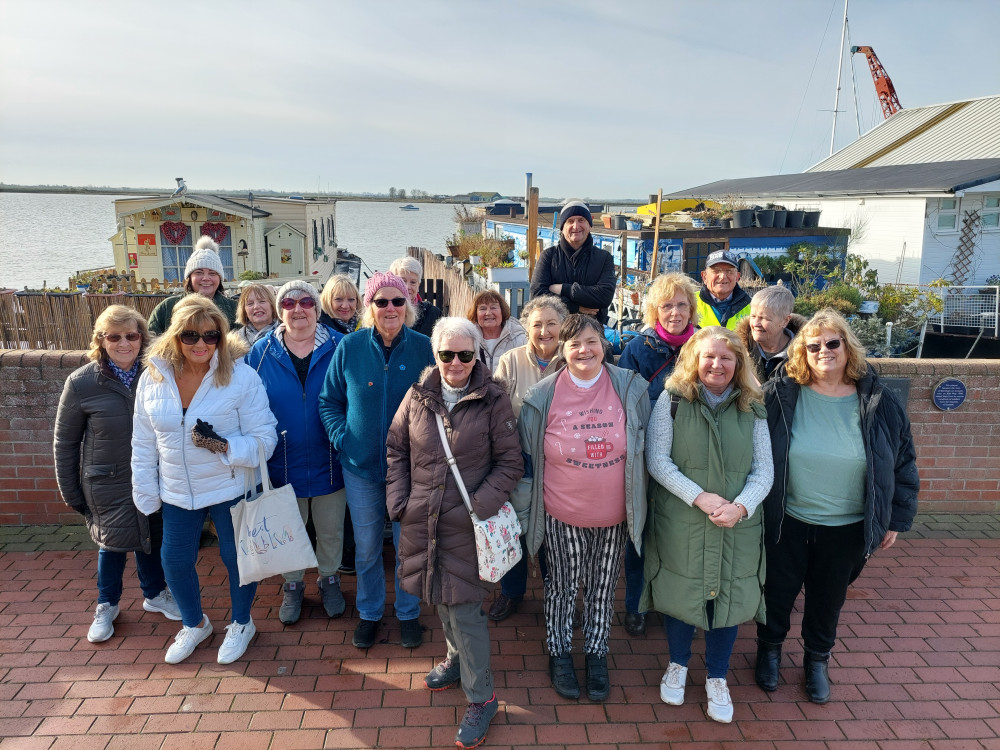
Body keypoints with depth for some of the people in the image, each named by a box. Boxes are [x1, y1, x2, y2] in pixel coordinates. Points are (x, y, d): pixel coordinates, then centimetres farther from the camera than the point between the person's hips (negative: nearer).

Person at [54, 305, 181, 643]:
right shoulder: (81, 382, -13)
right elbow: (65, 443, -4)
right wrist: (70, 492, 0)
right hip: (107, 484, -2)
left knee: (152, 539, 17)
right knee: (112, 542, 13)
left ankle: (154, 594, 41)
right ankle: (107, 605, 38)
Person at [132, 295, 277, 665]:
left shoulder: (242, 377, -16)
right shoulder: (152, 378, -4)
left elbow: (264, 438, -14)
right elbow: (143, 444, 4)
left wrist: (224, 446, -30)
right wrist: (145, 493, 5)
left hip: (231, 490, -4)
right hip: (177, 493, 4)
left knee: (236, 557, 12)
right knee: (175, 561, 16)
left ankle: (241, 624, 39)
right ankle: (194, 624, 44)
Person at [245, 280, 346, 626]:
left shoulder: (337, 347, -7)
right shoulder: (262, 352, -4)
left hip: (328, 462, 0)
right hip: (283, 464, 1)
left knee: (331, 530, 16)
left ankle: (329, 579, 40)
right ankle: (293, 585, 39)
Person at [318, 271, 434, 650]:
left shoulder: (423, 347, -7)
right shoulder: (350, 346, -5)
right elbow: (328, 400, 4)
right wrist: (341, 437, -8)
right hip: (361, 464, 1)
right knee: (366, 547, 15)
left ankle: (408, 614, 34)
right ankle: (369, 612, 37)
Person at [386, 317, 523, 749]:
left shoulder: (492, 401, -8)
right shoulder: (417, 396, 2)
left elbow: (510, 462, -6)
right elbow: (396, 449, 9)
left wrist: (481, 504, -15)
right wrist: (398, 499, 1)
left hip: (466, 522, -4)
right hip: (421, 519, 4)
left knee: (464, 607, -1)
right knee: (440, 598, 21)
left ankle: (481, 697, 17)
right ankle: (457, 658, 47)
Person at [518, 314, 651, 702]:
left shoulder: (631, 388, -6)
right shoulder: (543, 396, -8)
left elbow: (645, 448, 5)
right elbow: (528, 455, 2)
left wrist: (638, 503, 6)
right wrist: (529, 503, 3)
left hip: (614, 514, 1)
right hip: (562, 514, -1)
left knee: (603, 586, 16)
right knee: (562, 585, 12)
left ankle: (596, 654, 37)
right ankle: (559, 652, 35)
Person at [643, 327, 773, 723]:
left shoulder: (751, 409, 1)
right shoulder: (672, 400, -6)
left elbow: (764, 470, -1)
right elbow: (657, 460, -11)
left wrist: (741, 506, -18)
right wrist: (699, 497, -19)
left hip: (736, 527, 2)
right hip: (679, 523, -2)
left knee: (728, 598, 11)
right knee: (680, 593, 13)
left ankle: (717, 678, 35)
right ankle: (678, 664, 40)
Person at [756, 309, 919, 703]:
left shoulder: (879, 403, -6)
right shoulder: (778, 396, -12)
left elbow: (902, 463, 3)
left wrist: (895, 519, 5)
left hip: (847, 529, 1)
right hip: (786, 523, -1)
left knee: (828, 598, 19)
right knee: (779, 591, 16)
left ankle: (817, 659, 45)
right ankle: (770, 648, 43)